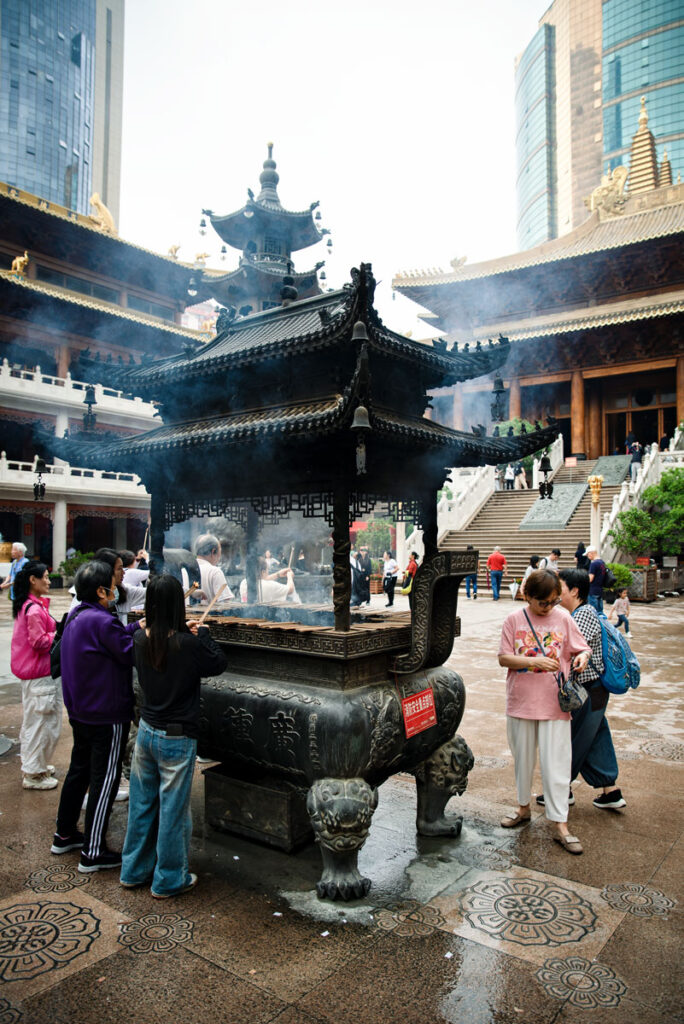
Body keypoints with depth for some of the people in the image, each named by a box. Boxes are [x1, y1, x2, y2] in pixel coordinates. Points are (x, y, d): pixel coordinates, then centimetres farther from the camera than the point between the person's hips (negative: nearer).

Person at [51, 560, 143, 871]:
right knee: (105, 780, 2)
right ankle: (93, 853, 11)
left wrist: (136, 627, 3)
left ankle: (64, 834, 36)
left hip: (80, 713, 10)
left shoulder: (75, 617, 6)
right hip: (107, 717, -10)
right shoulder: (101, 621, -24)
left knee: (79, 770, 22)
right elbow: (131, 654, -18)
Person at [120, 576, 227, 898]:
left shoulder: (141, 639, -6)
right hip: (177, 738, -6)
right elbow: (219, 664, -7)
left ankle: (134, 870, 35)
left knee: (142, 803, 20)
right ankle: (169, 880, 24)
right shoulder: (189, 644, -23)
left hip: (146, 731, 6)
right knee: (173, 809, 9)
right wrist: (202, 633, 1)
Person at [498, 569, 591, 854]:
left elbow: (583, 648, 8)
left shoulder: (563, 619, 0)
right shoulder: (514, 620, -2)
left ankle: (560, 825, 8)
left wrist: (583, 656, -16)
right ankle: (524, 807, 34)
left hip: (554, 703, -1)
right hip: (521, 700, 1)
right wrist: (534, 661, -19)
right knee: (522, 758, 15)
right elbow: (503, 658, -5)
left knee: (556, 763, -1)